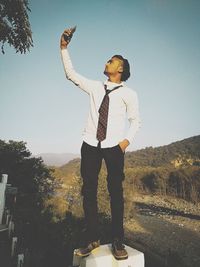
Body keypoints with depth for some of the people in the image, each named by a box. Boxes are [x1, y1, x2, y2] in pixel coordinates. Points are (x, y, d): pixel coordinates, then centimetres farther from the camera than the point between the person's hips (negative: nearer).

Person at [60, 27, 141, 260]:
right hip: (90, 145, 4)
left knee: (116, 192, 2)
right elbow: (71, 74, 15)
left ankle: (117, 241, 16)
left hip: (114, 147, -3)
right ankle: (92, 239, 18)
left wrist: (127, 140, -12)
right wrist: (64, 48, 10)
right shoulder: (95, 87, 12)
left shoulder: (128, 94, 2)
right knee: (88, 192, 4)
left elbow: (135, 120, 4)